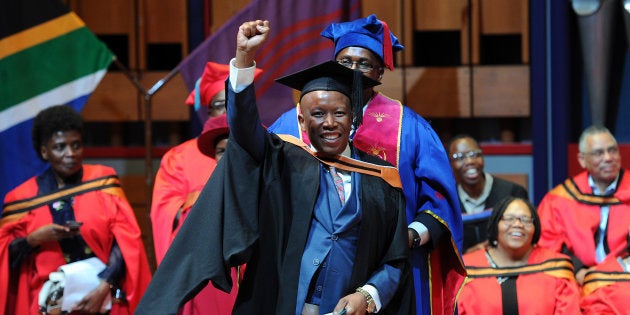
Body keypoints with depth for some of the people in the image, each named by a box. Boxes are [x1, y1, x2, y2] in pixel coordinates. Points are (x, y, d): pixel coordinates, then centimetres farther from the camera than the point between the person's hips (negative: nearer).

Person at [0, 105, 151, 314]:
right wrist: (34, 239, -12)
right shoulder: (24, 197, 4)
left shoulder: (103, 181, 3)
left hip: (102, 296, 0)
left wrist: (103, 287, -13)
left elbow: (125, 241, -2)